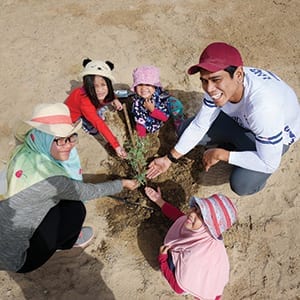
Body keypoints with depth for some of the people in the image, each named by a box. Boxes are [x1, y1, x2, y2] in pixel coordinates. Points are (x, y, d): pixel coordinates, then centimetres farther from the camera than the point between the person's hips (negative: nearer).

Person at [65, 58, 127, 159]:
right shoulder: (85, 101, -46)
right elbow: (99, 125, -45)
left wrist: (114, 99, -15)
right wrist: (116, 145, -47)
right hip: (72, 115, -5)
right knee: (94, 129, -19)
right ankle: (85, 122, 10)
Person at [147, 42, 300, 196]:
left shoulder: (263, 107, -44)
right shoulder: (218, 85, -24)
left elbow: (269, 164, -32)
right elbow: (199, 125, -10)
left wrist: (220, 154, -25)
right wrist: (170, 158, -10)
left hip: (277, 135, -5)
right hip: (240, 119, 5)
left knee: (241, 184, -27)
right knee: (186, 129, -4)